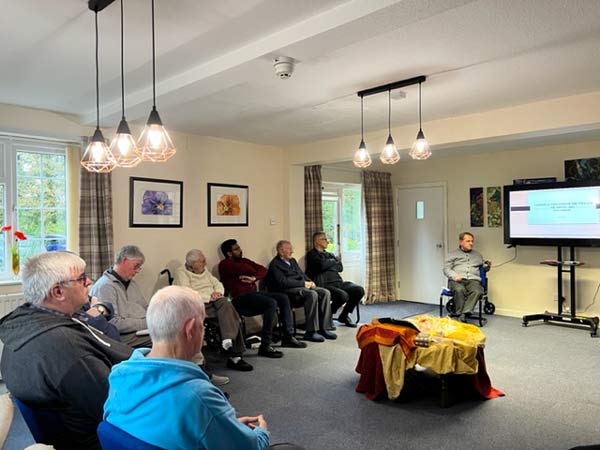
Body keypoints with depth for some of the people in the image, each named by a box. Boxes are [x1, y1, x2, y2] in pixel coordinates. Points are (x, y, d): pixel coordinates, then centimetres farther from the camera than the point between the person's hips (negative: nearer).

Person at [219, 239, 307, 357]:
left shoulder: (243, 260, 22)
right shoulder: (225, 264, -4)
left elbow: (263, 269, 11)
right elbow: (246, 269, -19)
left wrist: (254, 278, -9)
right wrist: (253, 272, 4)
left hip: (253, 294, 9)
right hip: (240, 298, -8)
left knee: (283, 298, -5)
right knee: (271, 303, -29)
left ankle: (288, 337, 0)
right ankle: (265, 346, -27)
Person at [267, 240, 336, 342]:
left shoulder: (292, 260, 23)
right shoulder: (275, 264, -5)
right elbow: (283, 282, -16)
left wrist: (309, 281, 3)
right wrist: (303, 283, -15)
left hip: (302, 286, 9)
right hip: (288, 290, -9)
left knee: (325, 293, -13)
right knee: (312, 294, -33)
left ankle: (323, 329, -12)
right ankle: (310, 332, -27)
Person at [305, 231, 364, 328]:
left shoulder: (329, 254, 26)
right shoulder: (312, 254, 3)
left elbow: (340, 268, 13)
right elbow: (322, 265, -16)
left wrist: (328, 264, -2)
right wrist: (333, 261, 2)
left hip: (338, 282, 8)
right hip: (324, 285, -7)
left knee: (359, 290, -12)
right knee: (343, 295, -32)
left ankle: (344, 315, 7)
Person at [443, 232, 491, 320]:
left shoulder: (477, 255, 30)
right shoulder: (452, 254, 19)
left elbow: (483, 267, 31)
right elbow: (446, 269, 8)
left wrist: (487, 265, 7)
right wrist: (454, 276, -12)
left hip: (473, 280, 2)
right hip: (457, 280, -2)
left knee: (476, 291, -35)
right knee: (459, 289, -38)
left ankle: (464, 314, -41)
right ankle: (459, 314, -32)